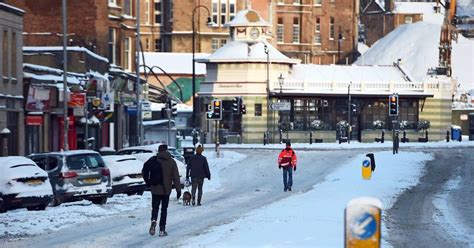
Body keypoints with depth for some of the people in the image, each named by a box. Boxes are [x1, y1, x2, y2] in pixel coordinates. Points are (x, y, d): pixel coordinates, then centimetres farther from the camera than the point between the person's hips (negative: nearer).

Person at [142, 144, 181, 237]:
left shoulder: (153, 160, -3)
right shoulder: (171, 162, -2)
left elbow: (144, 171, -7)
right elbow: (176, 177, -4)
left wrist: (148, 182, 5)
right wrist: (178, 190, 0)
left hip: (155, 189, 0)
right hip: (166, 190, 0)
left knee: (155, 207, 11)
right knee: (164, 209, 10)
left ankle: (154, 220, -20)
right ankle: (162, 230, 6)